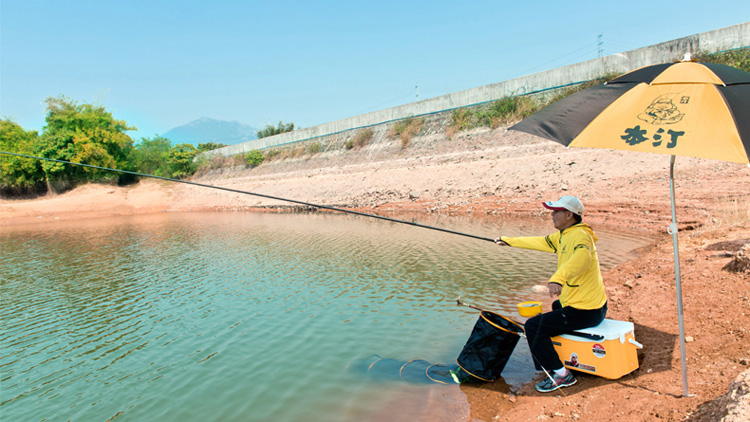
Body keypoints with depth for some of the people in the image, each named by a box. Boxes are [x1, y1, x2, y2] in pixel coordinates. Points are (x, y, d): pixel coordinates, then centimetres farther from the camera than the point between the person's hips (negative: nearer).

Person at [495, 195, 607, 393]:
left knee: (534, 326, -10)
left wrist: (558, 278, -61)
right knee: (557, 306, 39)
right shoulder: (563, 236, 8)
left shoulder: (580, 236, -23)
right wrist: (509, 241, 29)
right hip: (592, 305, 11)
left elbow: (582, 257, -44)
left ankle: (560, 374, -2)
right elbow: (541, 242, 23)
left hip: (585, 311, -11)